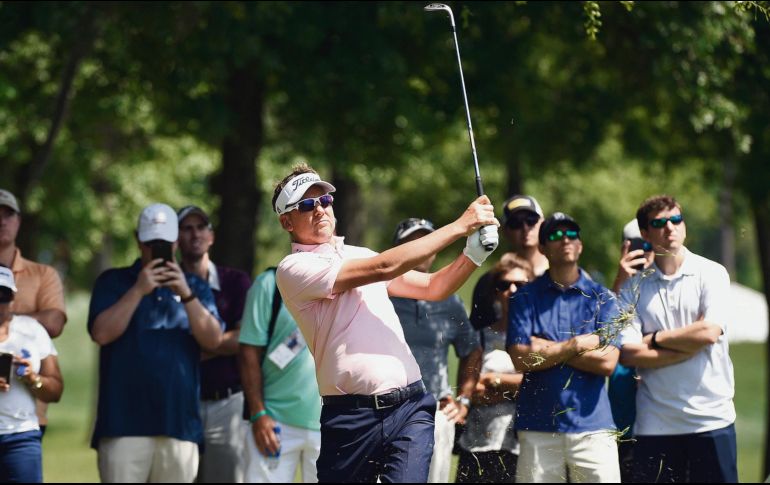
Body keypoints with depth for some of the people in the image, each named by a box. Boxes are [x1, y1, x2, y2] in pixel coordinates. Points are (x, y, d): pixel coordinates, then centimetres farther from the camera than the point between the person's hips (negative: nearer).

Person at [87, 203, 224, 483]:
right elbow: (102, 333, -7)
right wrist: (138, 290, -11)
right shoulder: (113, 282, 9)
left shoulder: (195, 287, 15)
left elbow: (213, 340, 1)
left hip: (179, 421, 3)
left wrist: (186, 294, -11)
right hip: (125, 421, -3)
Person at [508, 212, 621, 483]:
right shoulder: (525, 298, 7)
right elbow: (521, 358, -6)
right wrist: (577, 345, -6)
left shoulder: (602, 298, 7)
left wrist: (549, 349, -5)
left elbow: (608, 362, -4)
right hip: (538, 426, 0)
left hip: (592, 424, 0)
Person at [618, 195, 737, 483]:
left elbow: (710, 331, -12)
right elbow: (629, 354, -5)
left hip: (711, 416, -1)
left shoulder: (711, 273, 2)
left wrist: (656, 339, -2)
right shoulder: (634, 287, 5)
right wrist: (688, 346, -9)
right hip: (654, 423, 1)